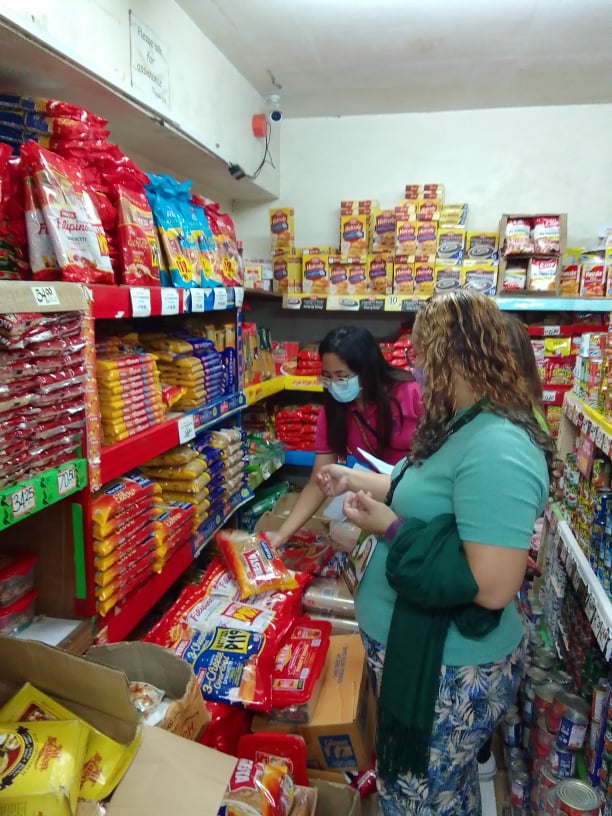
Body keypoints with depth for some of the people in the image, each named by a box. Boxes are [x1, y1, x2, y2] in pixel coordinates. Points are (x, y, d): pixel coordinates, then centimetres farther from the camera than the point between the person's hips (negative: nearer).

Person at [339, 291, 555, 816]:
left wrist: (390, 530, -25)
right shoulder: (466, 428, 3)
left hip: (446, 672, -9)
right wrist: (358, 481, 17)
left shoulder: (497, 449, -30)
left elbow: (491, 587, -33)